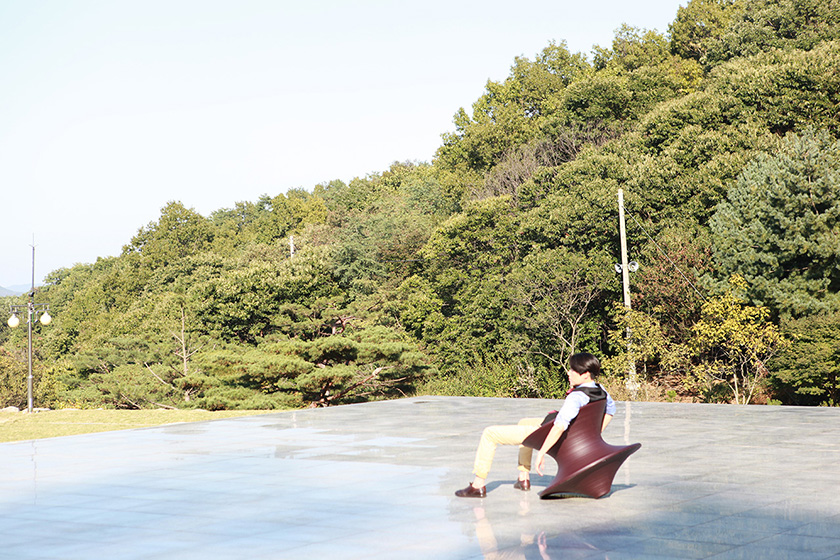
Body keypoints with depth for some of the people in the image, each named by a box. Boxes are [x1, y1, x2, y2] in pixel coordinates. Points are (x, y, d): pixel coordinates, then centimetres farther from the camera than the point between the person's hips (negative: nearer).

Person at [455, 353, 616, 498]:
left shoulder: (577, 397, -36)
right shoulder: (600, 390, -9)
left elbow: (560, 426, -46)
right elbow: (611, 409, 12)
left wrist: (542, 452, -42)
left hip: (546, 434, -9)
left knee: (489, 434, -1)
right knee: (524, 422, 38)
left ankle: (478, 485, 5)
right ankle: (524, 478, 39)